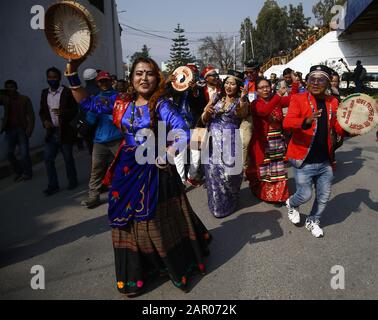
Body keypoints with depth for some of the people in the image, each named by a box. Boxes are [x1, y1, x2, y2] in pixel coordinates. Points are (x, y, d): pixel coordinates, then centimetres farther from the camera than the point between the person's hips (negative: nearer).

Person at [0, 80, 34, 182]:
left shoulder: (24, 99, 1)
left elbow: (30, 115, -3)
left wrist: (29, 129, -13)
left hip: (22, 129, -3)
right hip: (9, 130, 3)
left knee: (24, 153, -2)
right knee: (9, 153, 1)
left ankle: (27, 173, 16)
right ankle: (18, 172, 19)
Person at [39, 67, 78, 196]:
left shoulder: (67, 92, -6)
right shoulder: (44, 93, 10)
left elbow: (74, 110, -9)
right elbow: (42, 111, 14)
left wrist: (62, 112, -27)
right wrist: (45, 121, -6)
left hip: (65, 131, -5)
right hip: (51, 132, 5)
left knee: (68, 159, 6)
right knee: (48, 159, 3)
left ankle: (72, 181, 23)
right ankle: (53, 185, 13)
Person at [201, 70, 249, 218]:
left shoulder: (240, 101, -1)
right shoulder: (216, 98, 9)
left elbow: (243, 114, -24)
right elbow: (204, 120, 6)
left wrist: (243, 99, -41)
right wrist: (206, 111, -15)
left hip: (231, 142, -3)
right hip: (213, 142, 3)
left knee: (228, 172, 3)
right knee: (214, 173, 7)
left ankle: (228, 204, 27)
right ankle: (216, 204, 29)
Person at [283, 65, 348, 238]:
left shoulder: (332, 102, 5)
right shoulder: (298, 99, -10)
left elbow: (338, 127, 11)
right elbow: (287, 123, -24)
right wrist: (307, 121, -42)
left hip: (325, 161, 5)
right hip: (304, 160, -5)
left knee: (324, 197, 14)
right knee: (305, 195, -3)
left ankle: (313, 221, 40)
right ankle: (291, 204, 33)